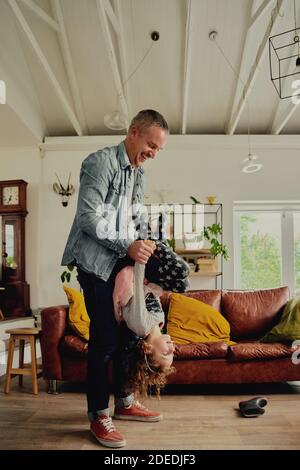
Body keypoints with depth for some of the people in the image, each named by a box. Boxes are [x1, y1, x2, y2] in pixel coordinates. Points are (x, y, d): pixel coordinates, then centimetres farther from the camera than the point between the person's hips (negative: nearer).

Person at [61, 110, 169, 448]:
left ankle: (124, 401, 28)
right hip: (97, 263, -8)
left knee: (126, 332, 12)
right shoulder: (100, 162, -10)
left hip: (123, 262, 8)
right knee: (104, 337, -6)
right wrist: (126, 246, -20)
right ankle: (98, 416, 10)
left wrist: (140, 247, 8)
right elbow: (88, 218, -17)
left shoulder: (138, 173, 16)